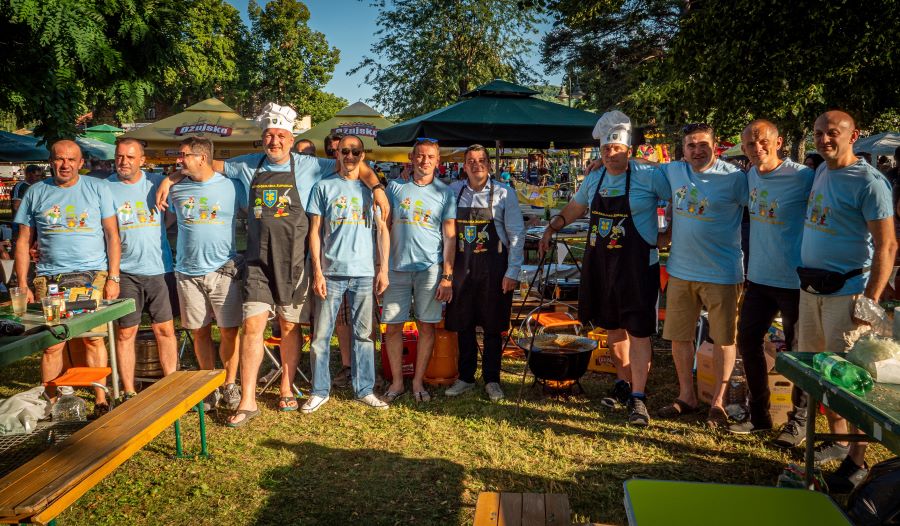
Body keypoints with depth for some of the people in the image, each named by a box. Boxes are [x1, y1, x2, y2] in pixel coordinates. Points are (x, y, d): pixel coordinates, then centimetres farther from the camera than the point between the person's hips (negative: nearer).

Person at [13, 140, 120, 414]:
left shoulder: (97, 188, 5)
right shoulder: (36, 192, 10)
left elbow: (112, 235, 3)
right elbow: (23, 241, 11)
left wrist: (113, 277, -3)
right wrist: (22, 285, 4)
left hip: (92, 275, -1)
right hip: (49, 278, 2)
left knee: (93, 338, 1)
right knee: (51, 344, 2)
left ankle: (101, 399, 11)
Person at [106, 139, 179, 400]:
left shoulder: (157, 182, 7)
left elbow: (171, 216, 18)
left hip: (160, 268, 1)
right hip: (125, 271, -1)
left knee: (165, 329, 6)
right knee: (125, 332, 4)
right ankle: (129, 393, 15)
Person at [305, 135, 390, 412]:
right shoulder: (324, 186, 6)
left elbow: (382, 230, 9)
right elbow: (315, 231, 3)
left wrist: (383, 269, 1)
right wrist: (317, 271, -5)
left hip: (364, 273, 1)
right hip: (331, 272, -1)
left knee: (363, 334, 7)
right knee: (321, 334, 2)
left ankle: (365, 389, 18)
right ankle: (320, 391, 15)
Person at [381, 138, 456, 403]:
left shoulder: (444, 192, 6)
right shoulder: (396, 187, 9)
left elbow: (449, 236, 3)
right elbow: (384, 227, 11)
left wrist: (447, 275, -4)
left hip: (430, 267, -1)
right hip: (397, 267, 1)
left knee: (427, 326, 2)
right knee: (393, 326, 2)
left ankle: (418, 382, 15)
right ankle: (397, 382, 15)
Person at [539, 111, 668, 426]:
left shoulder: (648, 176, -9)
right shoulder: (595, 179, 9)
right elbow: (575, 208, 24)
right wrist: (551, 228, 19)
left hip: (637, 265, -6)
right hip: (600, 262, 6)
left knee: (638, 330, -4)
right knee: (613, 326, 14)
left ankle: (638, 397, 0)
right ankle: (623, 382, 30)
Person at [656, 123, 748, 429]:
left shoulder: (734, 178, -10)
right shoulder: (673, 171, 4)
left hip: (721, 274, -4)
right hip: (680, 271, 5)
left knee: (723, 338, 6)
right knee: (679, 336, 12)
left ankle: (718, 401, 22)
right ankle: (686, 396, 28)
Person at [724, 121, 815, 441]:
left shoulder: (803, 177, -15)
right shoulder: (751, 175, 5)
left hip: (795, 281, -7)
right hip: (758, 278, 7)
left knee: (798, 353, 6)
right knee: (747, 342, 11)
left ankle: (799, 421, 24)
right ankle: (759, 415, 27)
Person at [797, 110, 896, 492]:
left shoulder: (868, 182, -12)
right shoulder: (821, 171, 11)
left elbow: (887, 245, -14)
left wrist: (871, 300, -19)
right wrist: (807, 278, 15)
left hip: (846, 290, -8)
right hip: (811, 287, 8)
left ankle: (857, 462, 10)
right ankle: (837, 440, 30)